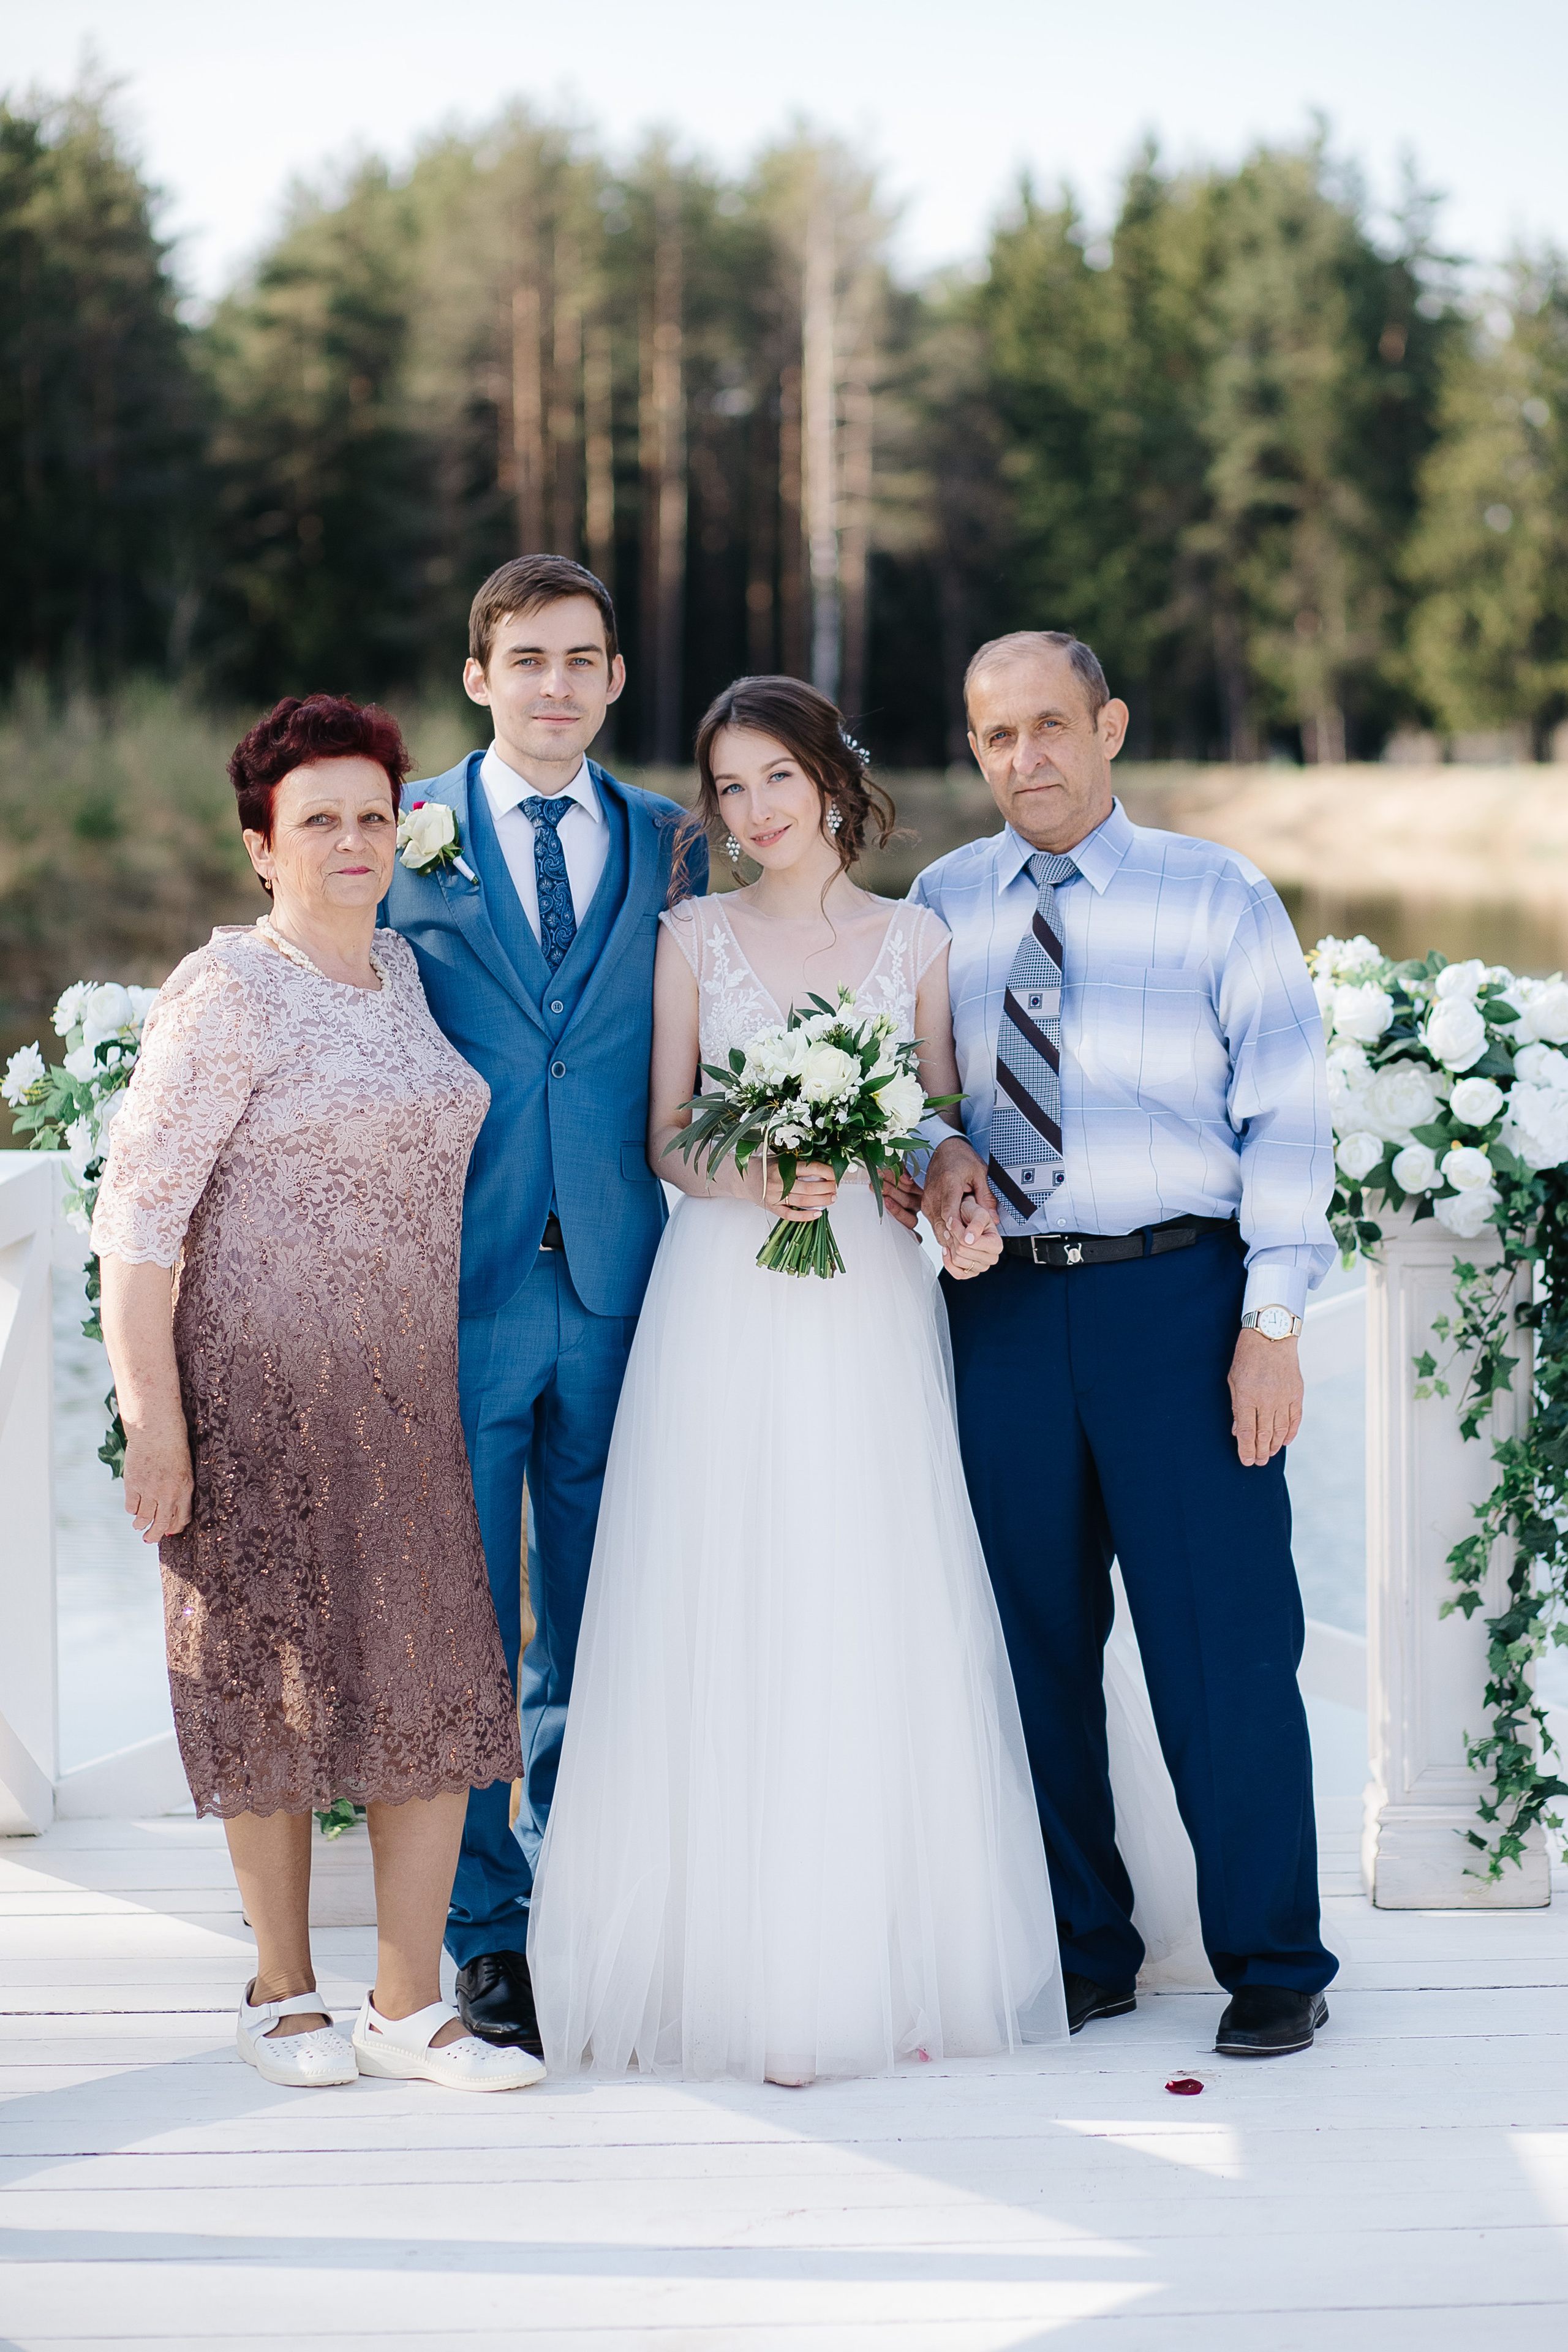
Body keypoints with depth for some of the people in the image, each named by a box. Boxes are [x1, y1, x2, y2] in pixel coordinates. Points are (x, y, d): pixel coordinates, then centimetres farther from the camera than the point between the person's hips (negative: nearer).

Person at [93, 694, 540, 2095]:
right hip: (260, 1392, -6)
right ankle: (283, 1993, 21)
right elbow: (140, 1214, -14)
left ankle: (411, 2007, 13)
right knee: (277, 1680, 5)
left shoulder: (399, 970, 10)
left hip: (408, 1391, 6)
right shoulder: (230, 992, -12)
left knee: (441, 1682, 4)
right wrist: (153, 1423, -19)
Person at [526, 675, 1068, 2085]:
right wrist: (752, 1175, -13)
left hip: (870, 1300, 1)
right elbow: (665, 1135, 7)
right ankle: (732, 1958, 3)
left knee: (873, 1623, 0)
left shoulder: (915, 943, 8)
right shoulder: (695, 938, 7)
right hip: (725, 1307, -1)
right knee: (721, 1624, -3)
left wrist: (961, 1211, -11)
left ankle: (876, 1962, 8)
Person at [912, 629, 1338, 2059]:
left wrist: (1272, 1322, -8)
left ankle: (1272, 1966, 10)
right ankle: (1082, 1949, 21)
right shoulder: (939, 908, 10)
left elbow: (1288, 1122, 0)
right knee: (1034, 1645, 7)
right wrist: (941, 1150, -6)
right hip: (1003, 1304, 3)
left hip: (1179, 1299, -3)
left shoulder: (1220, 898, 3)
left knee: (1224, 1646, -3)